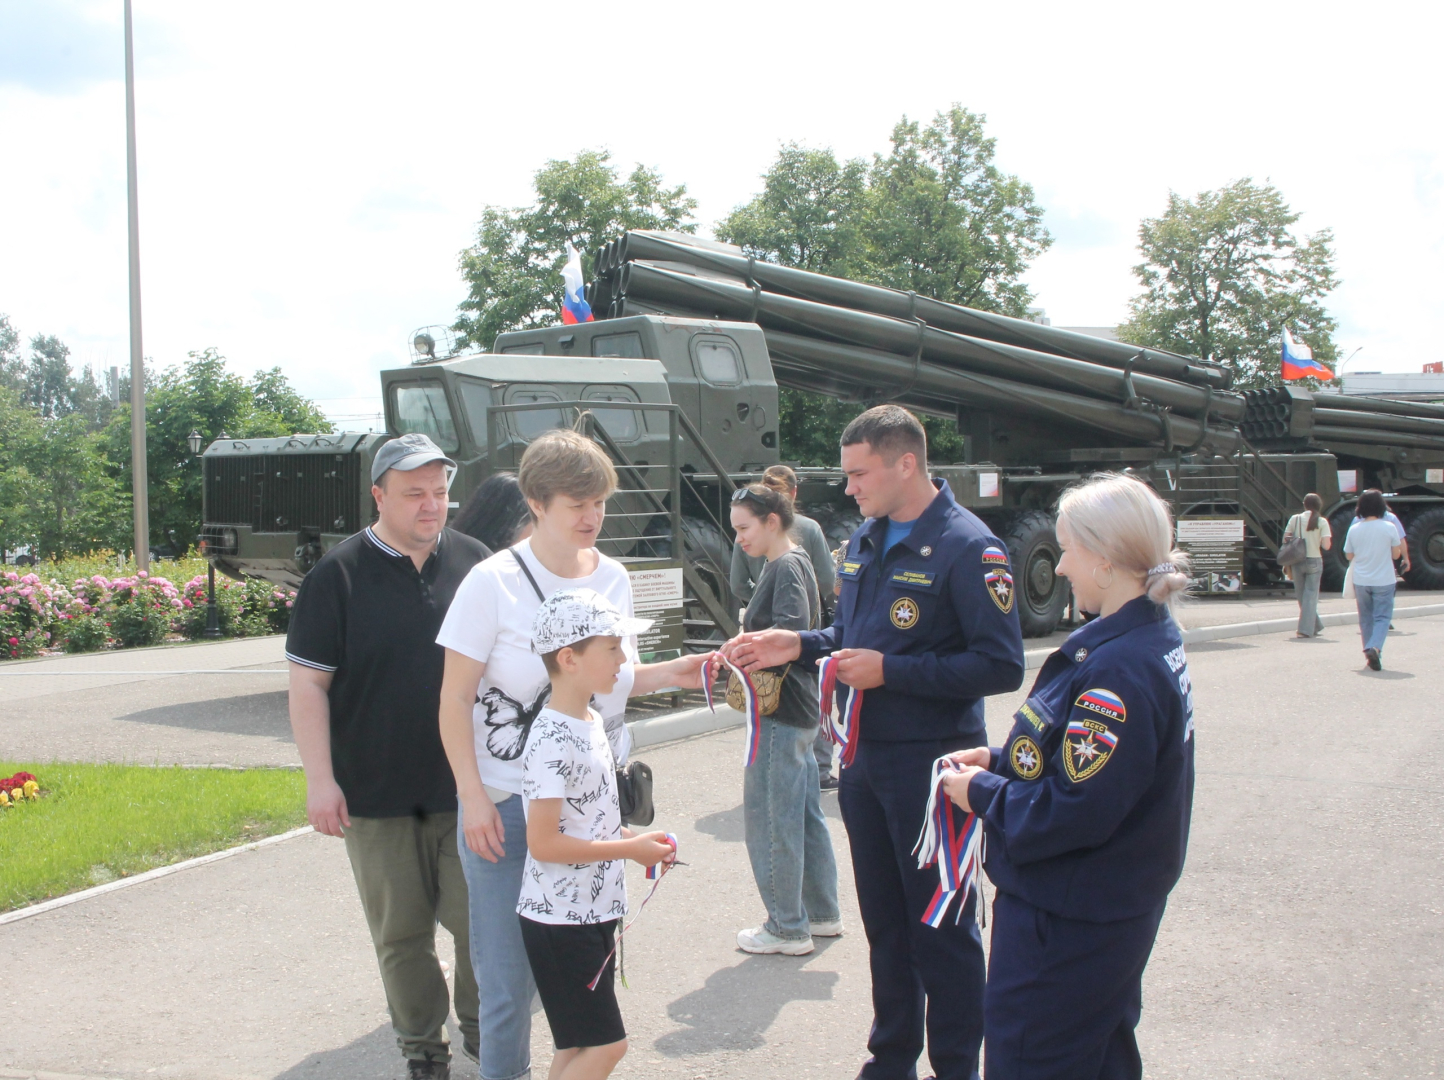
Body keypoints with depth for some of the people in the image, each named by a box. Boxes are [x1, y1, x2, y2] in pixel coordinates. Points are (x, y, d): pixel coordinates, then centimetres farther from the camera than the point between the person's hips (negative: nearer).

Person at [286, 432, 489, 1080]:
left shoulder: (474, 564, 4)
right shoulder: (339, 575, -5)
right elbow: (308, 685, -5)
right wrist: (320, 781, -9)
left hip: (465, 786, 2)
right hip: (375, 794, -2)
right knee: (402, 932, 8)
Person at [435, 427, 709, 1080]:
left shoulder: (612, 578, 5)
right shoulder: (495, 582, -10)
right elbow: (455, 698, -8)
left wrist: (668, 674, -2)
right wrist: (473, 798, -14)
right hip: (509, 805, -4)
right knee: (508, 977, 3)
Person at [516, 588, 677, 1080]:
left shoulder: (591, 723, 8)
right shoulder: (551, 740, -21)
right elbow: (542, 842, -24)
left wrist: (636, 841, 4)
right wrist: (629, 849, -19)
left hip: (593, 914, 9)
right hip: (559, 920, -9)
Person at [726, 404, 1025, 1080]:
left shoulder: (966, 547, -16)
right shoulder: (865, 542, 9)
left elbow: (1001, 666, -21)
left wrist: (891, 671, -22)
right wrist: (798, 645, 3)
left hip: (930, 763, -8)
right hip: (864, 757, 8)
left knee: (942, 929, 4)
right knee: (884, 921, 18)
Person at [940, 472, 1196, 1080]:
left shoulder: (1120, 670, -28)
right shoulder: (1151, 638, 5)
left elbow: (1073, 812, -29)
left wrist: (981, 794, -14)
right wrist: (1000, 761, 4)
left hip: (1066, 927, -10)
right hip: (1115, 909, 10)